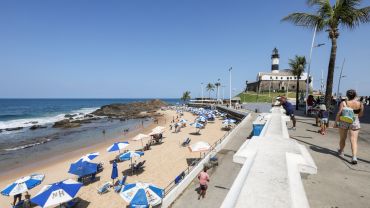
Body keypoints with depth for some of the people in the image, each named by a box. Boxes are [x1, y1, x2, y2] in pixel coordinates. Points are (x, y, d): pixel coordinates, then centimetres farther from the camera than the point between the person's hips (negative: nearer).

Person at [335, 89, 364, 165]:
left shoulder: (343, 103, -10)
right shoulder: (360, 104, -3)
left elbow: (339, 113, -11)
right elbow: (360, 115, 6)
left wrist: (336, 122, -3)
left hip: (343, 122, -1)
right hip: (354, 123, 1)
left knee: (342, 139, 16)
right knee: (354, 140, 0)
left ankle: (341, 152, 33)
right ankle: (354, 157, -11)